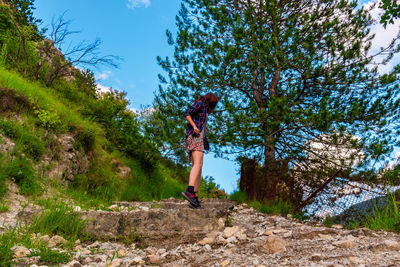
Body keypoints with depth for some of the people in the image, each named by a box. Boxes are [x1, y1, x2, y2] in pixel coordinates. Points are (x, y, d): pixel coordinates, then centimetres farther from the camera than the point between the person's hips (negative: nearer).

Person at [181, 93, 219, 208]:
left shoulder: (204, 111, 31)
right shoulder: (200, 104, 6)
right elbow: (186, 113, -8)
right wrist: (194, 126, -19)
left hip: (199, 139, 10)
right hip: (195, 137, -10)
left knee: (197, 168, -1)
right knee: (198, 164, -26)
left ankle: (195, 198, -8)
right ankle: (189, 190, -44)